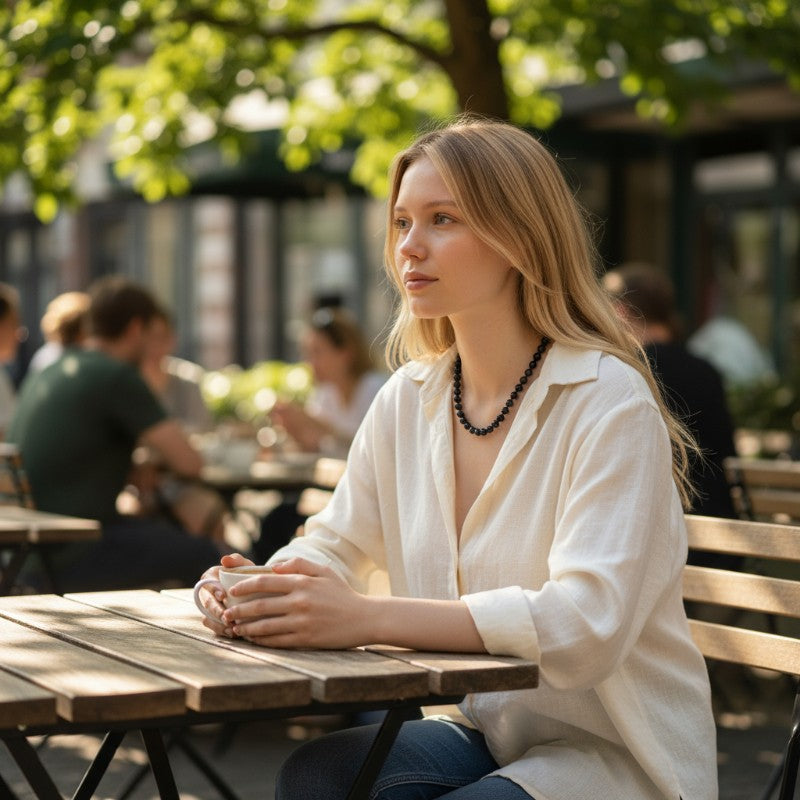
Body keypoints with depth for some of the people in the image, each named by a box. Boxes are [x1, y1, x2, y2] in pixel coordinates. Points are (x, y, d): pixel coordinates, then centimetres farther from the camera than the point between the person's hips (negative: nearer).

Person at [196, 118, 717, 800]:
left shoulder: (609, 404, -17)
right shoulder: (408, 399, 4)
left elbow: (588, 622, -27)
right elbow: (338, 545, 13)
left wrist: (368, 618, -34)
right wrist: (265, 587, -12)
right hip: (486, 735, 5)